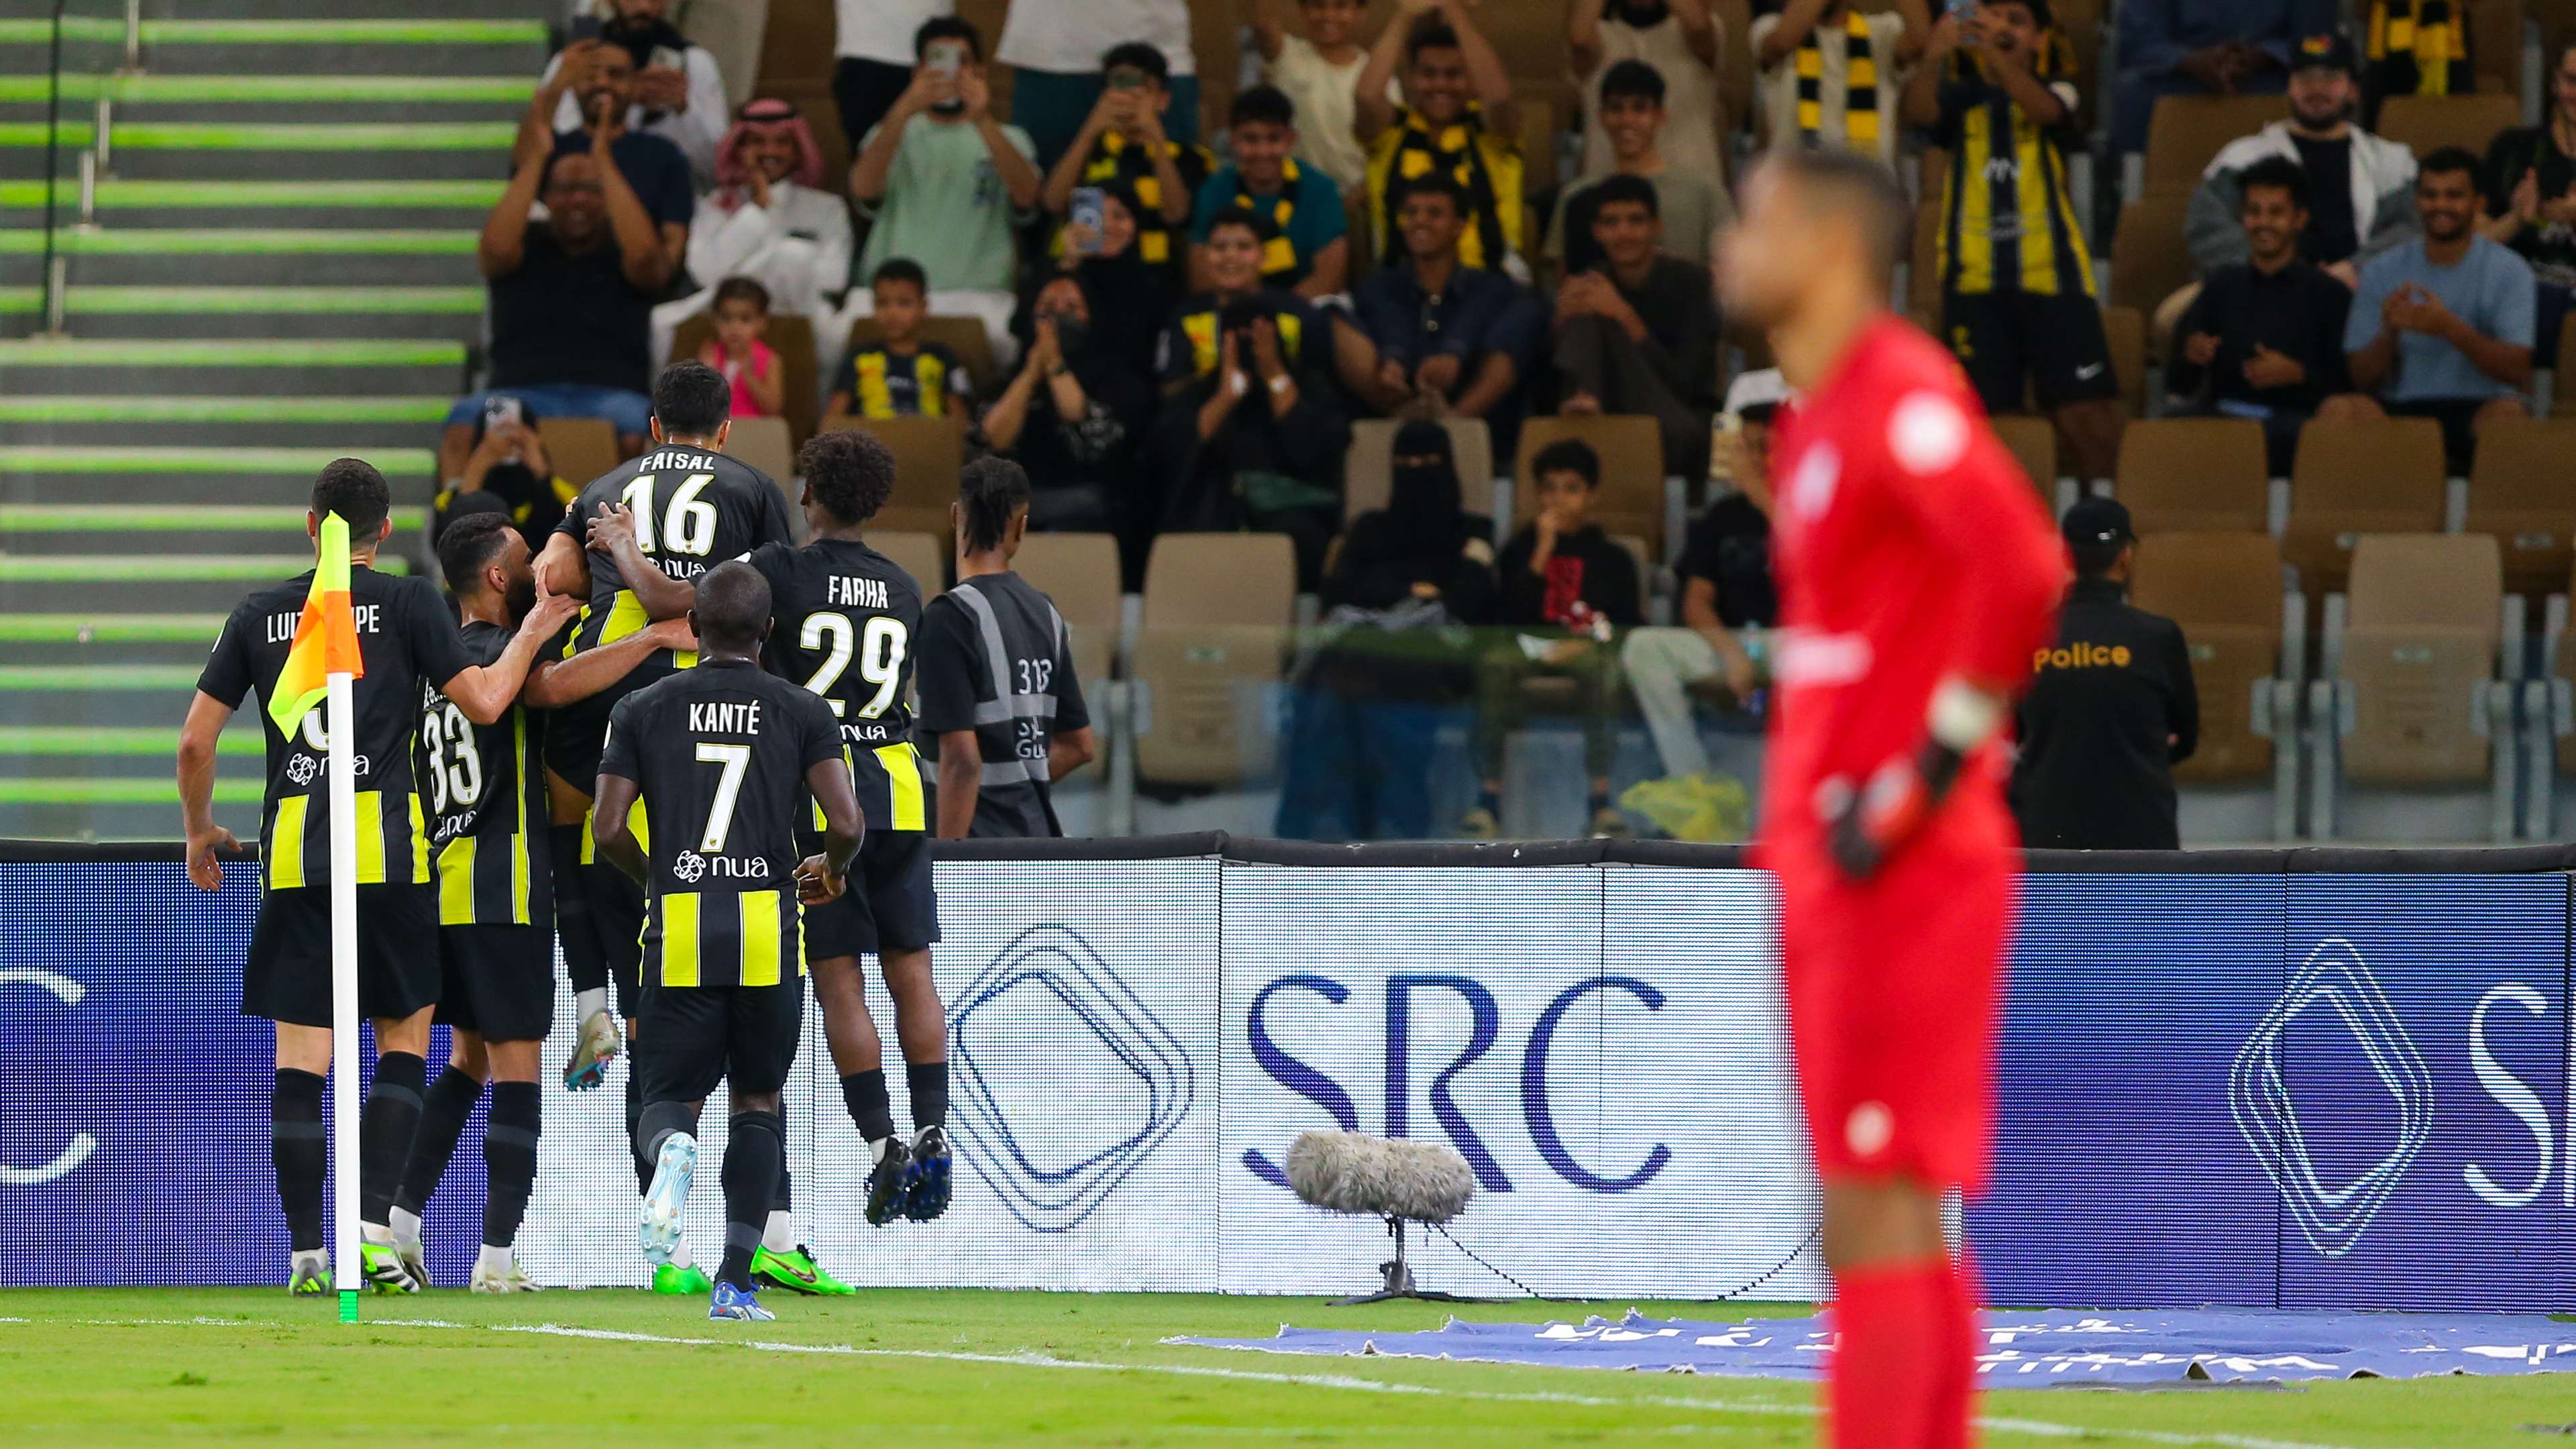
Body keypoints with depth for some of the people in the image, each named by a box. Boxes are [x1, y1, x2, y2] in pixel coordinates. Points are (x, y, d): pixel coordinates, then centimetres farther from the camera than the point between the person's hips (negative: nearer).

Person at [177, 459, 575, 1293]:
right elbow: (484, 701, -2)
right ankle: (374, 1232, -4)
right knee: (404, 1035, 8)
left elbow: (195, 739, 11)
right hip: (385, 848, -2)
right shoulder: (407, 602, 2)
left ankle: (306, 1255, 0)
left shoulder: (260, 614, 11)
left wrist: (200, 831, 26)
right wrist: (533, 632, 14)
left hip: (291, 850, 2)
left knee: (301, 1055, 3)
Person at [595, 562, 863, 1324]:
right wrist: (830, 870, 18)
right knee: (758, 1099, 14)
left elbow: (610, 831, 1)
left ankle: (672, 1149, -31)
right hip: (768, 933, 0)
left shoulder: (644, 710, 7)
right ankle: (735, 1281, 6)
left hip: (678, 930, 0)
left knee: (670, 1097, 9)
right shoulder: (803, 712, 5)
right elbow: (846, 823, -5)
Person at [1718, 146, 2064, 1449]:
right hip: (1835, 859, 10)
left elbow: (2025, 568, -25)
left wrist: (1932, 770, -20)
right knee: (1899, 1221, 10)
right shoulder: (1815, 421, 17)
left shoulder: (1902, 395, -13)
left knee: (1873, 1217, -11)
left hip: (1901, 868, -10)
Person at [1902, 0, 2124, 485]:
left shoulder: (2054, 89, 8)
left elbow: (2043, 109, -16)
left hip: (2051, 276, -1)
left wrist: (1993, 53, -31)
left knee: (2087, 413, -7)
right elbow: (1918, 110, -11)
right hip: (1975, 281, 1)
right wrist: (1935, 56, -31)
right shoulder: (1961, 97, 11)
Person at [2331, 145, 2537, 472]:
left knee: (2508, 411, -37)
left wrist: (2450, 328, -23)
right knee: (2337, 410, -30)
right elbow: (2364, 379, 5)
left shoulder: (2509, 271, 3)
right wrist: (2389, 333, -17)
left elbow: (2518, 372, -10)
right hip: (2401, 408, 2)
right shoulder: (2382, 271, 9)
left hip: (2477, 408, -2)